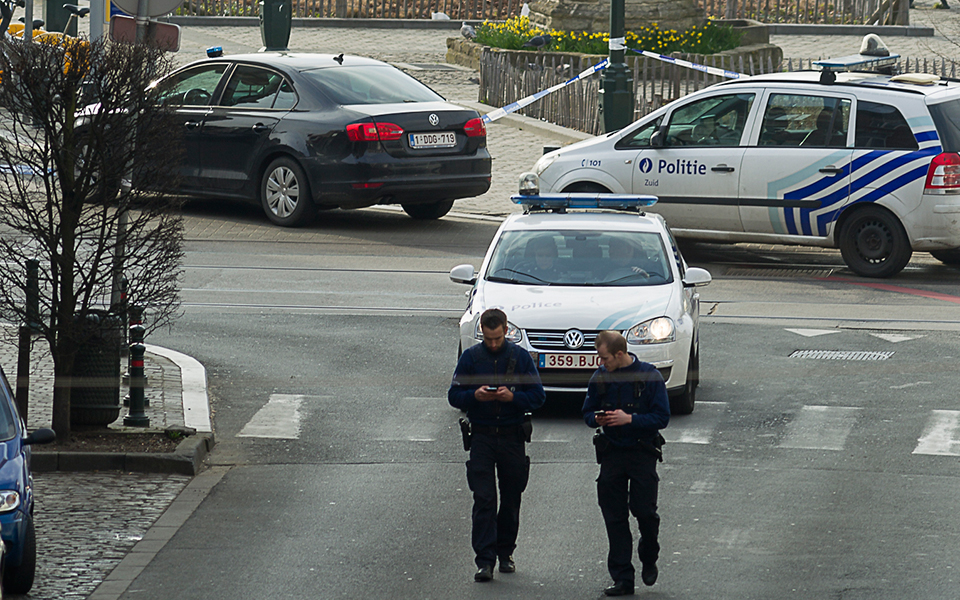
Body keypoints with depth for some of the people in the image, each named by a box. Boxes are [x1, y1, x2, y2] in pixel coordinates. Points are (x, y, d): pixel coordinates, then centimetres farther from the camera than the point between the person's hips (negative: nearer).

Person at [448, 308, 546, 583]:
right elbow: (454, 395, 4)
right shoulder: (471, 357, 3)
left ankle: (505, 552, 25)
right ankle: (485, 561, -14)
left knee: (511, 498, 9)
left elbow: (538, 396, 1)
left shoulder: (521, 357, 2)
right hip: (481, 436, -1)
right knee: (483, 499, -10)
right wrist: (475, 395, -17)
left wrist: (513, 397, -17)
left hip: (513, 436, 1)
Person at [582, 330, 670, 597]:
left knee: (644, 510, -8)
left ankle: (649, 560, 22)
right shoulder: (600, 377, 4)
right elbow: (588, 412, 13)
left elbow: (662, 417, -9)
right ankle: (622, 579, 5)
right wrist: (596, 418, -11)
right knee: (614, 517, 1)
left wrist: (629, 419, -21)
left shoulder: (649, 376, -8)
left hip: (642, 452, -3)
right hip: (612, 452, 4)